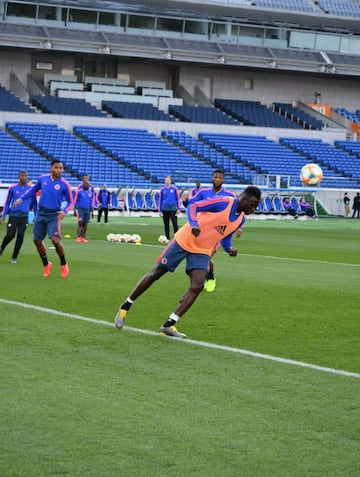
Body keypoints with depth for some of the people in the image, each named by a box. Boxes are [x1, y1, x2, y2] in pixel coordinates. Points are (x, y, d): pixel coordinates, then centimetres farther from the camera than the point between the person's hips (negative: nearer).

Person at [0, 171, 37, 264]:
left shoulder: (31, 189, 4)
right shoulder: (12, 188, 1)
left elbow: (34, 203, 15)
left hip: (24, 216, 1)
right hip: (13, 215, -1)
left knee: (20, 236, -8)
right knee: (10, 235, -6)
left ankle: (14, 257, 6)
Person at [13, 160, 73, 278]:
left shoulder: (65, 184, -9)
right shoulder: (43, 178, 1)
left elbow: (70, 202, 0)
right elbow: (34, 189, 19)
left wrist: (64, 211, -17)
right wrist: (22, 198, 11)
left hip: (54, 215, -4)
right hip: (41, 213, 4)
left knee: (55, 240, -20)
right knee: (37, 240, 6)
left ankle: (63, 265, 1)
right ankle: (46, 265, 27)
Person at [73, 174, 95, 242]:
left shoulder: (91, 188, 4)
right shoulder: (79, 187, -5)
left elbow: (92, 200, 12)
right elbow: (75, 199, 0)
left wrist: (92, 211, 11)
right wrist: (75, 210, -1)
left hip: (88, 209, 3)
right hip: (80, 208, -3)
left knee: (85, 224, 3)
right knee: (80, 223, -10)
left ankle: (83, 237, 13)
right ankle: (78, 237, -5)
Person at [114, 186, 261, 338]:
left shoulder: (241, 218, 2)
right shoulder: (223, 202, -21)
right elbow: (193, 207, -21)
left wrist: (229, 248, -3)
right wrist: (194, 224, -39)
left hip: (202, 251, 6)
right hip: (184, 241, -5)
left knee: (197, 286, -16)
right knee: (156, 273, 3)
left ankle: (169, 325, -15)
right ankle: (125, 307, 21)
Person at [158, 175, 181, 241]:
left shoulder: (174, 188, 2)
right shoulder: (162, 189, 7)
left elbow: (178, 198, 5)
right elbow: (160, 200, 12)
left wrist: (178, 208, -1)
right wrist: (160, 210, 8)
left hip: (173, 208, -2)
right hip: (165, 209, 2)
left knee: (175, 223, -11)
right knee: (166, 225, 6)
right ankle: (167, 238, 14)